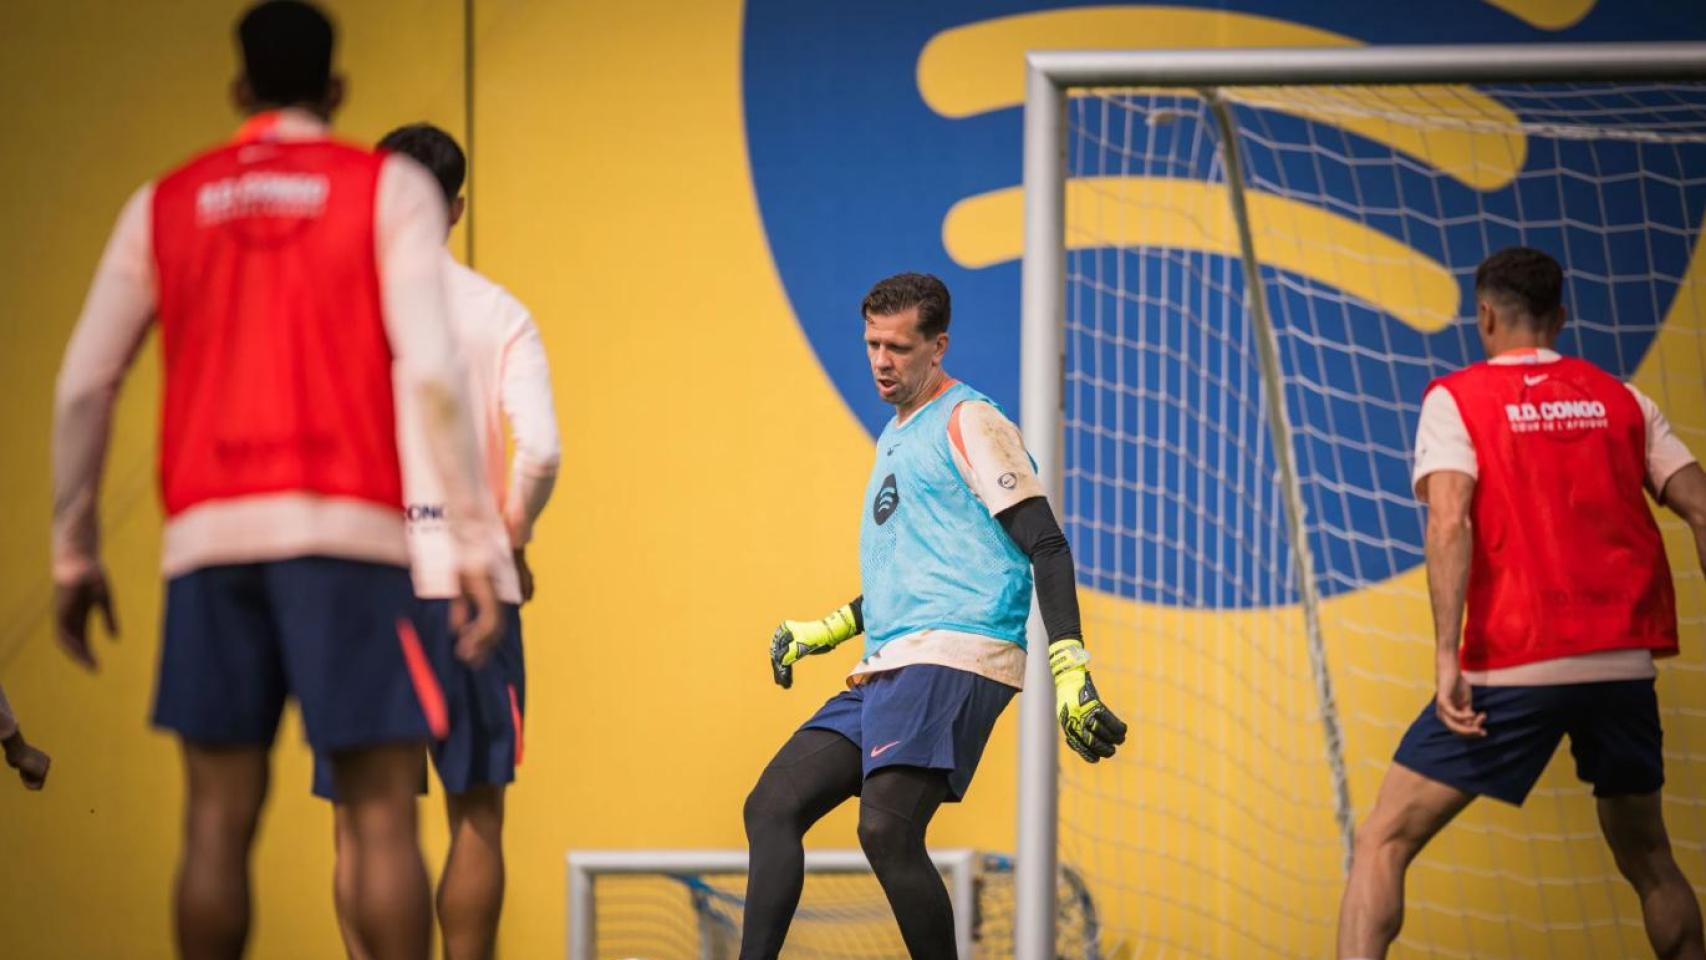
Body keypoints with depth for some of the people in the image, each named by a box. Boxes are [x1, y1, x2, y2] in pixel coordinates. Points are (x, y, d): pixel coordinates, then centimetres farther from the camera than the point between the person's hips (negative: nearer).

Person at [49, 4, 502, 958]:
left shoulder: (165, 205, 14)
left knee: (220, 817, 4)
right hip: (345, 531, -3)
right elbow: (431, 368, -7)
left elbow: (85, 386, 10)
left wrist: (75, 556, 18)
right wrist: (477, 547, -8)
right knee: (383, 812, -3)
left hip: (209, 532, 3)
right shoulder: (391, 188, 5)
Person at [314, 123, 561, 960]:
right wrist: (512, 539, 7)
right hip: (468, 578, 0)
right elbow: (540, 449, -8)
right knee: (476, 813, 7)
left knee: (362, 822, 4)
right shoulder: (497, 313, 3)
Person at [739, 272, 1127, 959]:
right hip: (890, 670, 10)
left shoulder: (968, 423, -2)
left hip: (952, 657, -10)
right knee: (772, 807, 0)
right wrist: (826, 632, 33)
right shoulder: (894, 437, 26)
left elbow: (1046, 548, -9)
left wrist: (1070, 671, -18)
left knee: (886, 830, -25)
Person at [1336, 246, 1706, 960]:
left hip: (1515, 666, -4)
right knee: (1648, 860, 21)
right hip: (1624, 662, 4)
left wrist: (1448, 658, -19)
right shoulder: (1621, 401, 13)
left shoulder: (1456, 399, 2)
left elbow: (1450, 521, -13)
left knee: (1383, 843, 0)